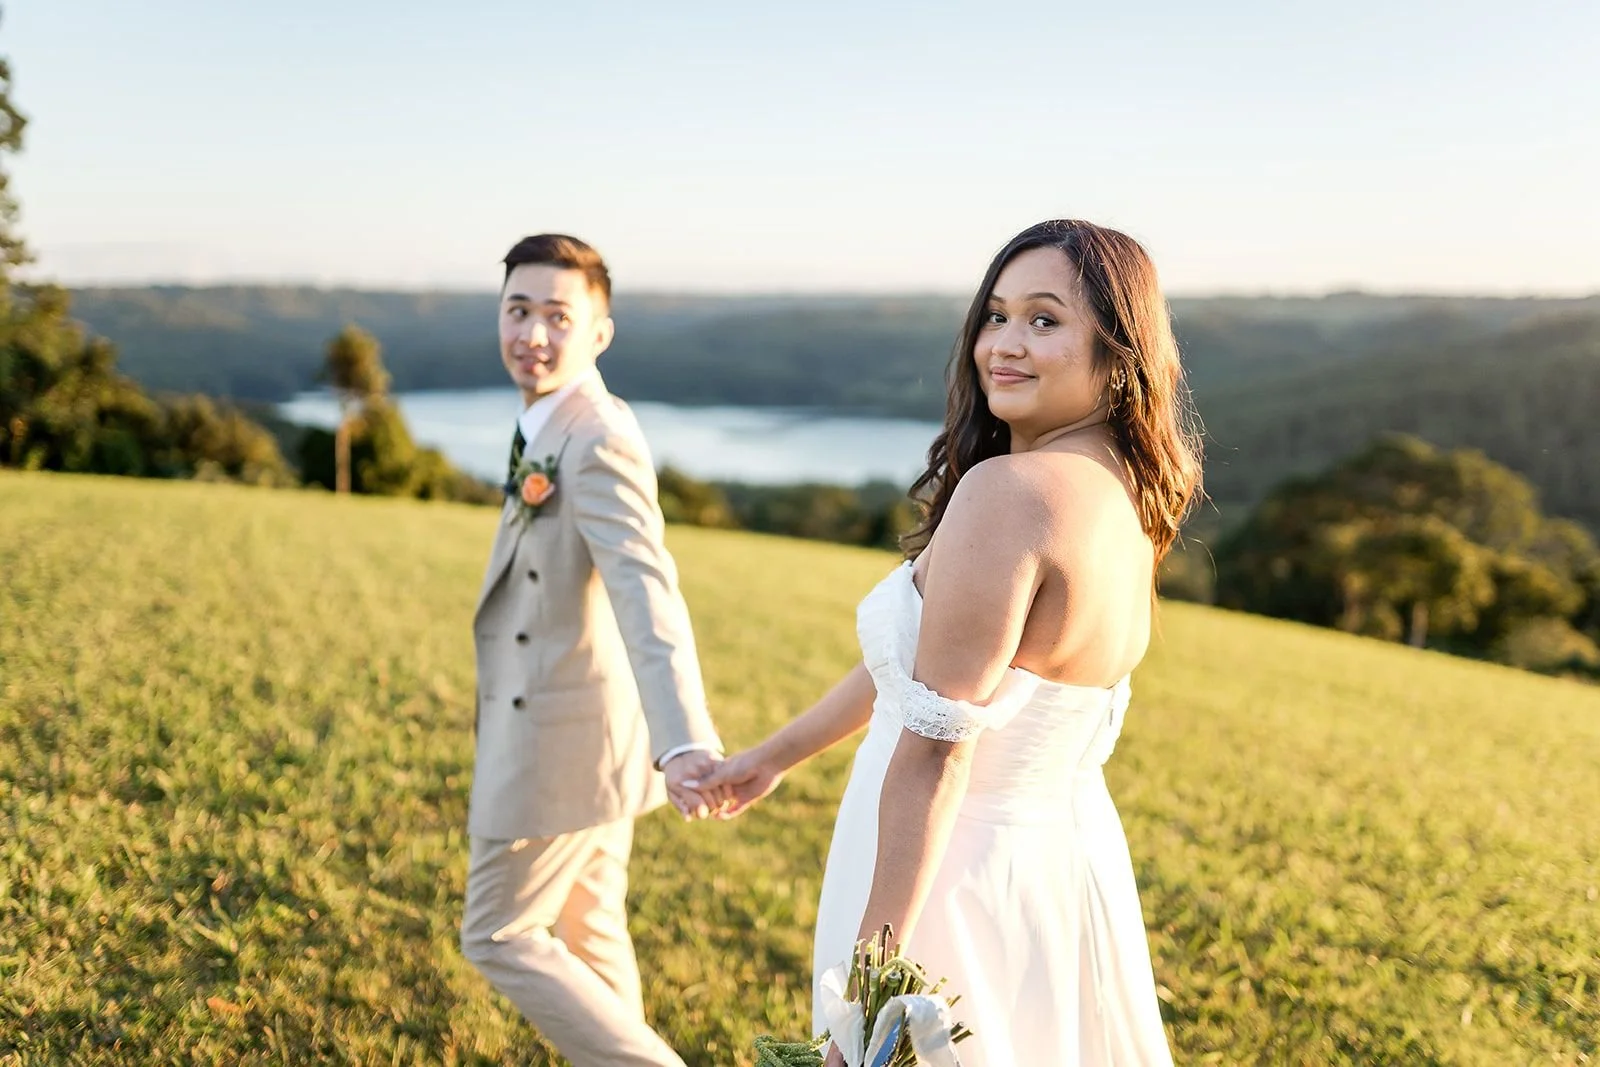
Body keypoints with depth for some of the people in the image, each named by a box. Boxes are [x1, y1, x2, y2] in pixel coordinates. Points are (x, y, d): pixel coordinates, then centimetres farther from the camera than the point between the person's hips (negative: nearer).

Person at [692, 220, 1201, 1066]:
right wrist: (776, 755, 21)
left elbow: (936, 749, -25)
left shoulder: (1007, 490, -24)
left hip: (953, 879, -8)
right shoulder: (1124, 493, 4)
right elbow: (918, 651, 12)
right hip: (1068, 861, 9)